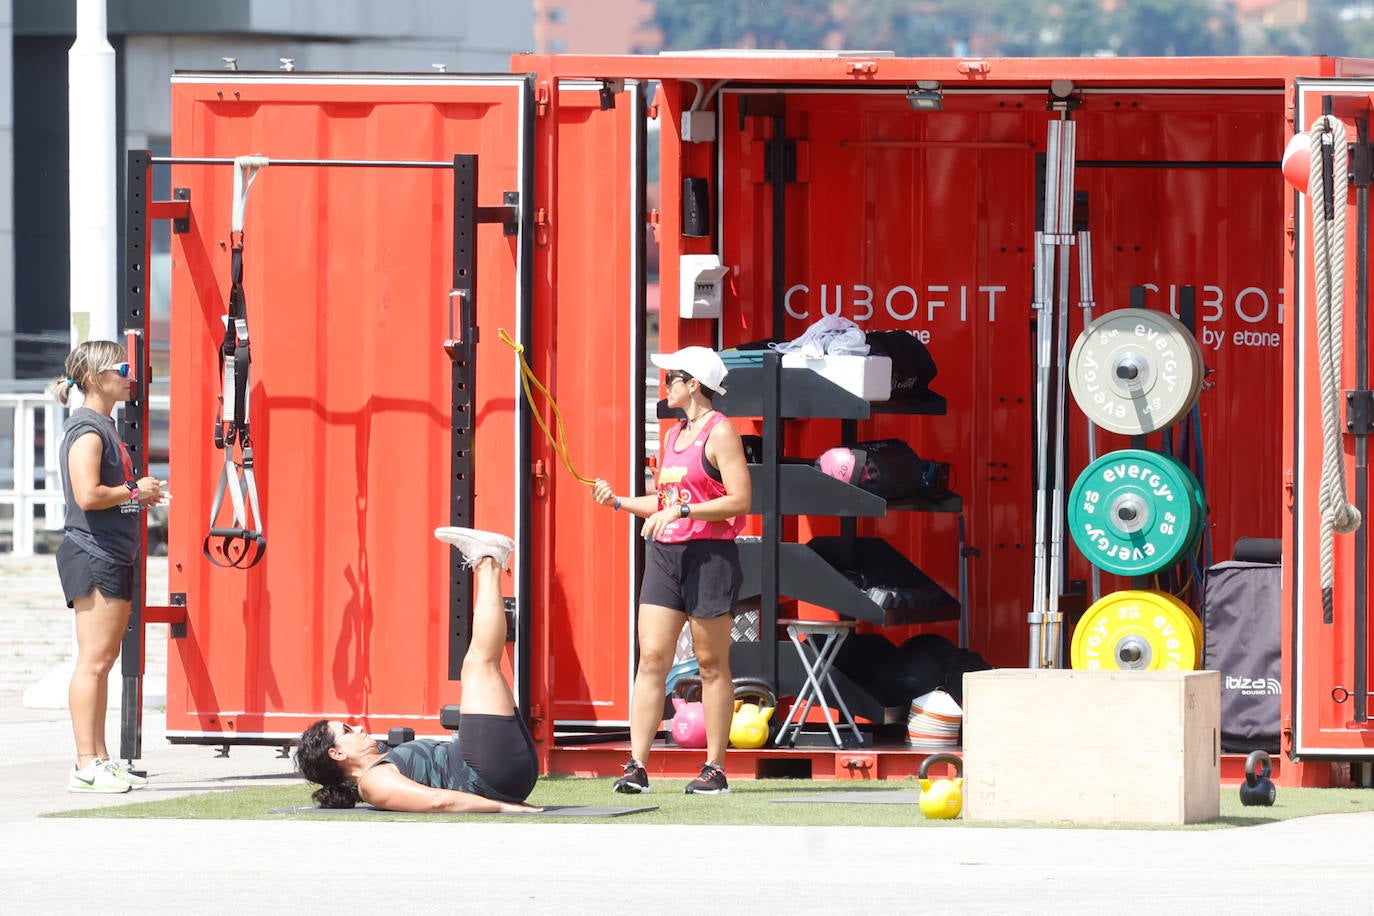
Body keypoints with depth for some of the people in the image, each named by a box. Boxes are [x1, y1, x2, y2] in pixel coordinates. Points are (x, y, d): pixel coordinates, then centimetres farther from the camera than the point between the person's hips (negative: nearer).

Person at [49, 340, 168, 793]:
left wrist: (141, 493, 12)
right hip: (92, 555, -11)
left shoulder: (104, 427, 18)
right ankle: (86, 766, -12)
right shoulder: (87, 429, -13)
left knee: (103, 660, 12)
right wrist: (135, 491, -11)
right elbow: (88, 495, -24)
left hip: (111, 557, 11)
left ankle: (100, 759, 16)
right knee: (93, 660, -11)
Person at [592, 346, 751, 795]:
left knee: (712, 665, 0)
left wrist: (681, 511, -20)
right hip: (665, 555, 7)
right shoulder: (673, 436, 18)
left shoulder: (720, 433, -7)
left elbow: (740, 500, -15)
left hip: (709, 555, -7)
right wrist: (619, 501, 14)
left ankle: (715, 769, 5)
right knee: (651, 659, -2)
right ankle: (637, 766, -5)